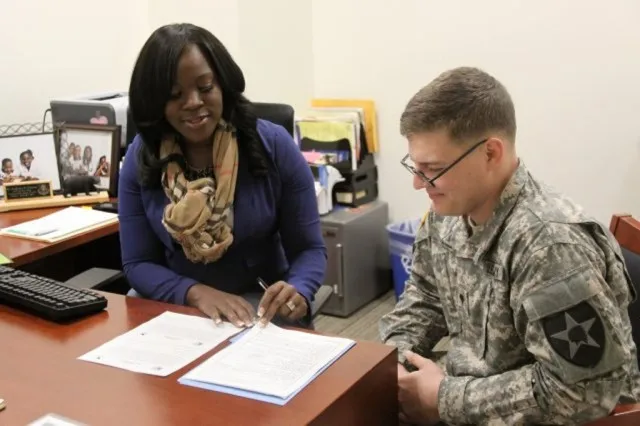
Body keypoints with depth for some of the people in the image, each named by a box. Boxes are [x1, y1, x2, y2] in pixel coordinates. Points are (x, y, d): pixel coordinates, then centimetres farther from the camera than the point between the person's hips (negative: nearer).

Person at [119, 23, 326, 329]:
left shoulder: (273, 145, -9)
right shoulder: (140, 158, -4)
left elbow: (309, 248, -5)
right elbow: (138, 263, -4)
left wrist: (297, 291, -28)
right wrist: (196, 293, -23)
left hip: (261, 304, -1)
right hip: (177, 306, 1)